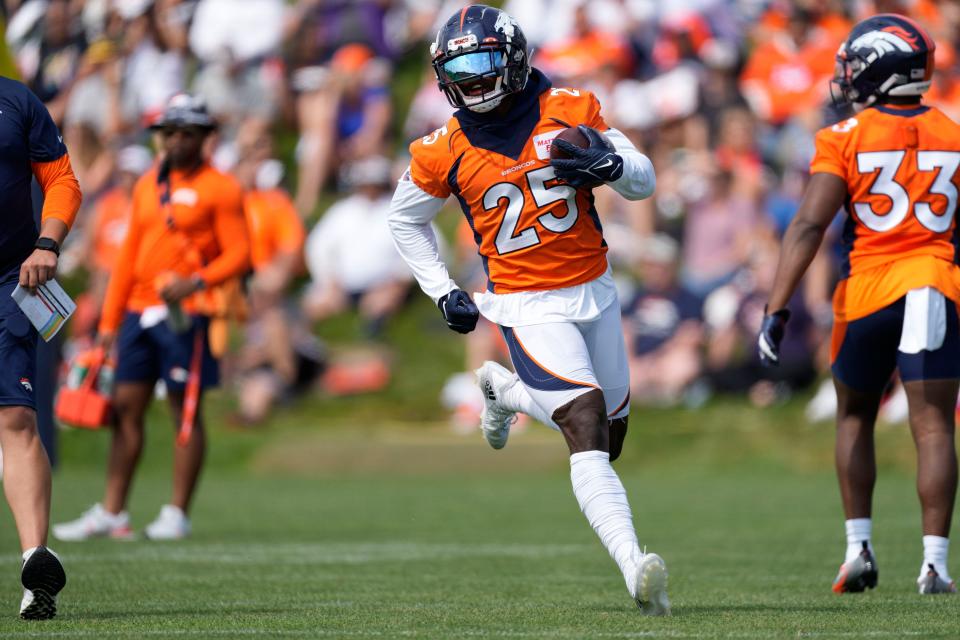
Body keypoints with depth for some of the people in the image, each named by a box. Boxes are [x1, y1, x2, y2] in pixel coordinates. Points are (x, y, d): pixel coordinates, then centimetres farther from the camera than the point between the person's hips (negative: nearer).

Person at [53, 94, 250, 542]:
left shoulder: (219, 189, -3)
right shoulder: (147, 186, 17)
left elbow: (238, 253, -7)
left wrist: (196, 283, -23)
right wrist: (109, 321, 17)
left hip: (185, 315, -7)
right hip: (139, 313, 7)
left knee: (186, 414, -2)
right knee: (125, 408, 5)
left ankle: (177, 514, 2)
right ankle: (111, 513, 7)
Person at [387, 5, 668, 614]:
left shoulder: (569, 110, -5)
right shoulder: (445, 151, -6)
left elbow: (644, 181, 2)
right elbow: (405, 220, 12)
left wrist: (609, 163, -21)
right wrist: (444, 292, 3)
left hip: (594, 290, 4)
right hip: (529, 306, -4)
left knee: (609, 437, 18)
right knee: (587, 427, -23)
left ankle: (504, 389, 45)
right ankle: (636, 568, -32)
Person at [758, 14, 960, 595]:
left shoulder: (845, 139, -3)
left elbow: (810, 226, -10)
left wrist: (776, 312, -12)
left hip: (869, 287, -1)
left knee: (855, 418, 19)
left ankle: (860, 548, 16)